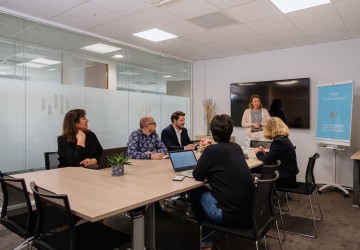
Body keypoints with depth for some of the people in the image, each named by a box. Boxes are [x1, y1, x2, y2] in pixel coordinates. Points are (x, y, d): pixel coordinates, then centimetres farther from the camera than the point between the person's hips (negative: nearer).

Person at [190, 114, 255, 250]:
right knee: (209, 191, 28)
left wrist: (206, 152, 8)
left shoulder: (212, 150, -14)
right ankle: (208, 234, 39)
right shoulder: (236, 147, 7)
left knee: (196, 191, 15)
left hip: (231, 215, -7)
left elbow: (197, 176, -5)